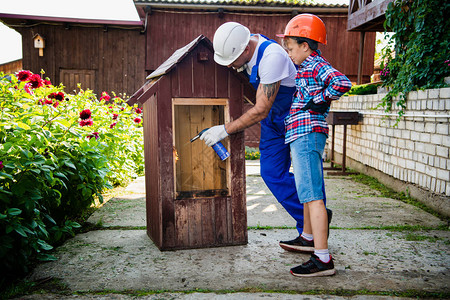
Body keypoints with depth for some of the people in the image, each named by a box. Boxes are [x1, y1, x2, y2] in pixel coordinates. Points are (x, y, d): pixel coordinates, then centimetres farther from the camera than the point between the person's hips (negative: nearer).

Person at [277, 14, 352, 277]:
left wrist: (318, 100, -16)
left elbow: (343, 83, -25)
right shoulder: (306, 68, 21)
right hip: (303, 136, 11)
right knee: (307, 191, 22)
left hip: (308, 134, -11)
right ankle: (308, 237, 39)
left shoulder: (316, 65, -8)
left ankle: (323, 259, -13)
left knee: (312, 195, -14)